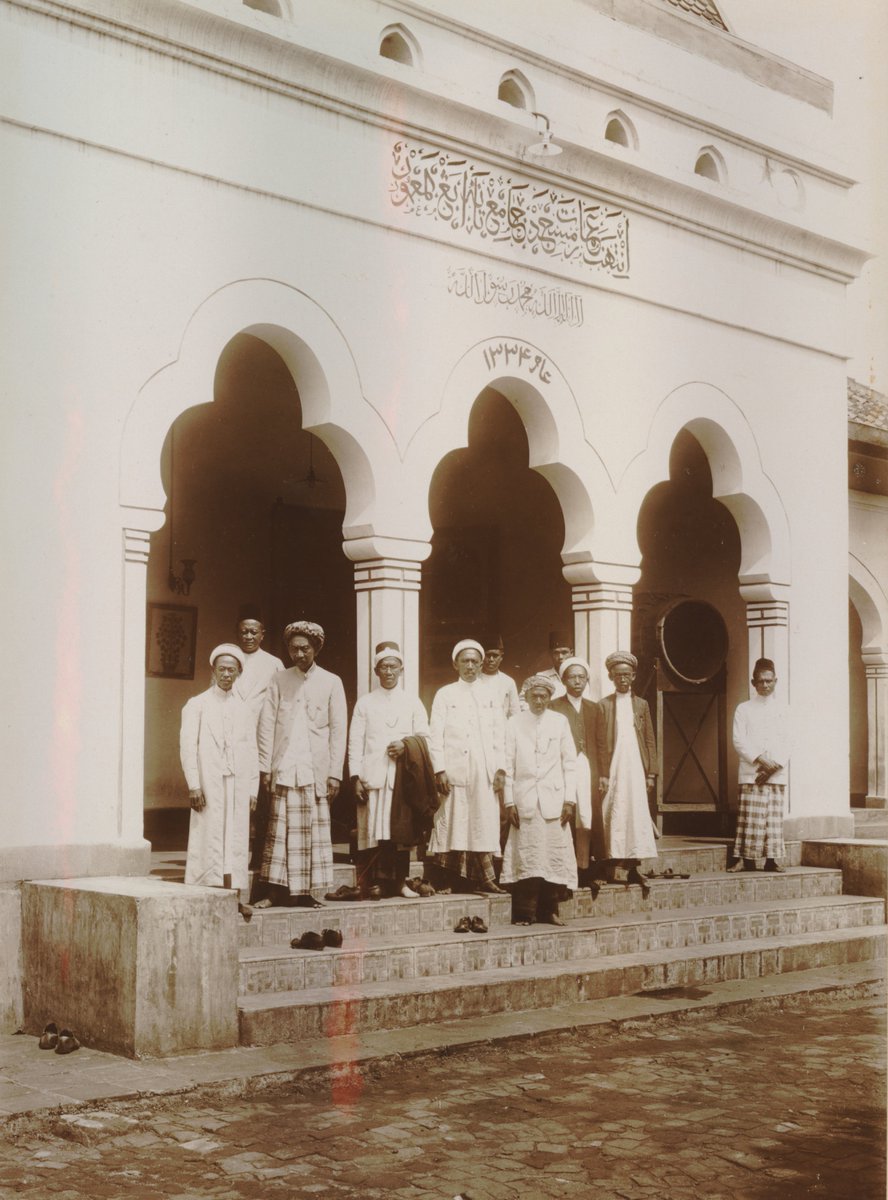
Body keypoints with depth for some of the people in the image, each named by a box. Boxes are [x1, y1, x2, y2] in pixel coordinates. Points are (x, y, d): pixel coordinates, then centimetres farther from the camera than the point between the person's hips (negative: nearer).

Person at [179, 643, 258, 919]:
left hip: (238, 785, 4)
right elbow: (187, 746, -3)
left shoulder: (244, 710, 14)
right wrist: (194, 786, -10)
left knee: (236, 840, 2)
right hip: (209, 784, -4)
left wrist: (253, 790, 8)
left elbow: (252, 753, 14)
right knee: (209, 838, -5)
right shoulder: (197, 705, 3)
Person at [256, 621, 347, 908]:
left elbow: (338, 730, 5)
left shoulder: (331, 683, 7)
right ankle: (276, 890, 1)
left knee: (314, 829, 0)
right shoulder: (278, 681, 8)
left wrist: (335, 773, -1)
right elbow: (267, 726, 6)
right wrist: (265, 767, -2)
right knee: (281, 829, -3)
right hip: (284, 769, 0)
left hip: (316, 770, 0)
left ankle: (304, 892, 6)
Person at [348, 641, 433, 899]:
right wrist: (355, 778, -4)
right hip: (372, 776, -1)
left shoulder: (413, 703, 15)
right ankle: (370, 883, -7)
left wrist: (406, 745, -9)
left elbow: (424, 737, 13)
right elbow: (355, 742, 6)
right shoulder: (365, 703, 11)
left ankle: (399, 882, 7)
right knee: (372, 829, -8)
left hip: (404, 775, 1)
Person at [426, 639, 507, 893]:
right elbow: (435, 734, 1)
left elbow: (499, 736, 11)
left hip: (485, 772, 2)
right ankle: (448, 879, -1)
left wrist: (500, 769, 1)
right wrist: (439, 770, -8)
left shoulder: (490, 697, 14)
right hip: (454, 770, -2)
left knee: (485, 822, -2)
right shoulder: (445, 694, 7)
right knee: (453, 822, -4)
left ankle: (484, 878, -1)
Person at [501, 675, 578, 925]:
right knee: (526, 856, -4)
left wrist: (570, 799, 1)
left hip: (554, 799, 1)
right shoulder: (515, 724, 6)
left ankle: (549, 911, 8)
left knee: (555, 855, -1)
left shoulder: (560, 722, 8)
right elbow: (508, 765, 5)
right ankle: (524, 913, 1)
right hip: (525, 801, -1)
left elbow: (569, 762, 7)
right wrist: (509, 802, -2)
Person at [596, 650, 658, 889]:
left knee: (637, 815, -3)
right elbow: (599, 743, 1)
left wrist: (651, 773, 3)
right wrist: (601, 775, -6)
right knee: (613, 816, -4)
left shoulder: (641, 705, 11)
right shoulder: (603, 705, 5)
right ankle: (611, 867, 1)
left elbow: (650, 741, 10)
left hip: (636, 769, 2)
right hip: (612, 770, -2)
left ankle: (633, 868, 1)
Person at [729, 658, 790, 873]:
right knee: (750, 816, -7)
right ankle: (745, 859, -5)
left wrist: (775, 765, -8)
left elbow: (786, 743, 6)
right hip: (751, 773, -2)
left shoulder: (782, 710, 12)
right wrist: (760, 759, -14)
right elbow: (739, 741, -2)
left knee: (774, 816, 1)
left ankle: (771, 859, 4)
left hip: (776, 773, 2)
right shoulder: (744, 709, 7)